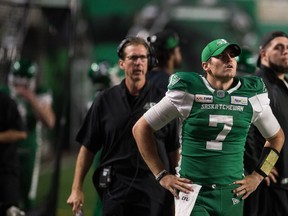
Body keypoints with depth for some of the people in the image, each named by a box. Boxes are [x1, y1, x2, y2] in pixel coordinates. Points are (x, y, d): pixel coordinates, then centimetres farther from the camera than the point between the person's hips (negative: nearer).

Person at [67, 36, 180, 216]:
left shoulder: (162, 99, 6)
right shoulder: (106, 100, 8)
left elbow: (173, 151, 7)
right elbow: (88, 148, 8)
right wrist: (77, 189, 2)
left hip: (154, 189, 0)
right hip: (115, 188, 1)